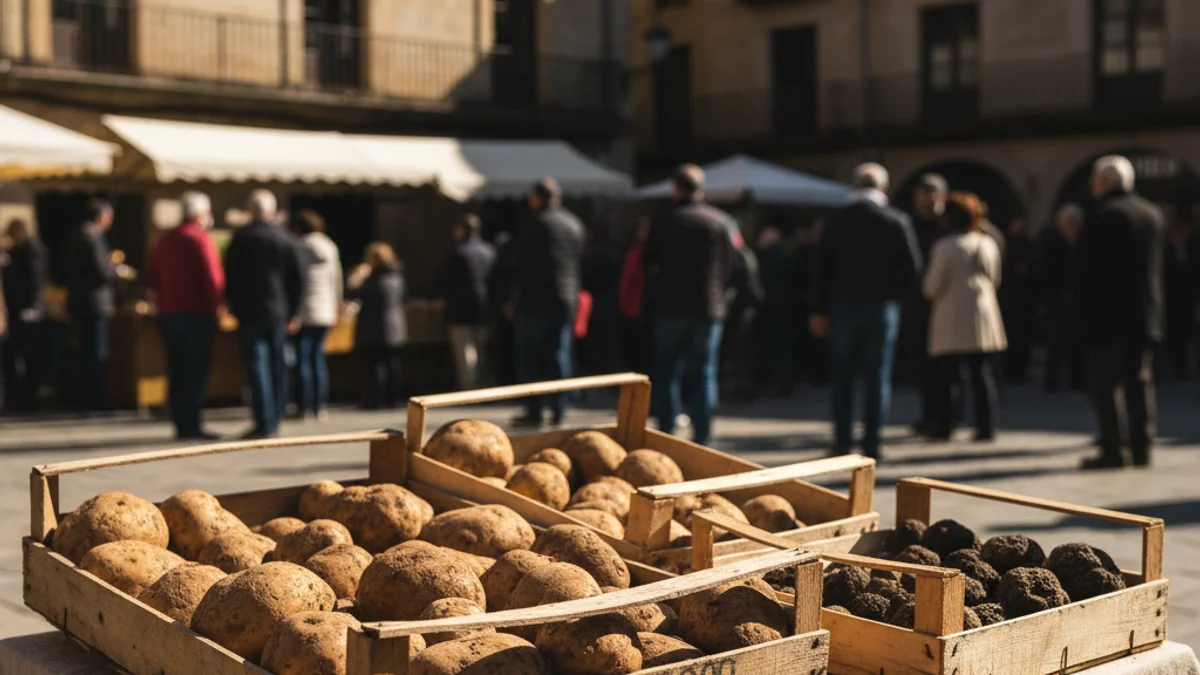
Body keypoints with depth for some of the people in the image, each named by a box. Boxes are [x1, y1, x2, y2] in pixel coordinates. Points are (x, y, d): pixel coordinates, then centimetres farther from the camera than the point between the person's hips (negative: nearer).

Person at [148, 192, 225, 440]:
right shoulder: (201, 240, -10)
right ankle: (192, 426, -8)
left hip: (169, 314, 7)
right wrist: (215, 306, -6)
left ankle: (181, 425, 9)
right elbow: (212, 279, -16)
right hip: (198, 314, -7)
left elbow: (155, 278, 16)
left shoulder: (165, 241, 13)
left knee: (177, 371, 8)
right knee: (196, 371, -5)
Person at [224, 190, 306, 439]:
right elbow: (298, 279, 5)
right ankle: (274, 422, 15)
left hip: (250, 314, -2)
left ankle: (264, 424, -9)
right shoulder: (286, 239, 3)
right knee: (278, 367, 11)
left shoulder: (241, 238, -3)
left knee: (257, 366, -4)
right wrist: (293, 313, 12)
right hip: (279, 314, 3)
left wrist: (235, 306, 13)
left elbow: (229, 276, 0)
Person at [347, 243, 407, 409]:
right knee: (392, 364, 9)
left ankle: (375, 400, -4)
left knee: (374, 364, -3)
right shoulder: (397, 278, 8)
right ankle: (391, 398, 12)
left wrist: (358, 276, -6)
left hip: (374, 330, -7)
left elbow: (355, 293, -15)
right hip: (396, 329, 7)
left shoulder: (374, 279, -16)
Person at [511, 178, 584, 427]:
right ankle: (558, 412, 7)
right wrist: (571, 292, 16)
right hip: (566, 300, 6)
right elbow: (578, 260, 14)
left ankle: (534, 411, -1)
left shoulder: (534, 223, -9)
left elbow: (521, 263, -8)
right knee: (558, 357, 9)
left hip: (535, 300, -6)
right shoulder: (574, 224, 11)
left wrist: (517, 294, 1)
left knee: (529, 359, 2)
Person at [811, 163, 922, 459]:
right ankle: (872, 445, 0)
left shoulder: (837, 219, -1)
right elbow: (912, 268, -7)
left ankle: (842, 441, 9)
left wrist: (820, 309, 3)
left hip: (843, 306, 1)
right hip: (882, 308, -1)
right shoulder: (896, 221, -5)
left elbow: (822, 267, -2)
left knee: (842, 377, 12)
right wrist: (895, 295, 9)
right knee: (878, 378, 3)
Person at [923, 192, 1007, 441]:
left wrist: (930, 293, 12)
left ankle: (943, 425, 5)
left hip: (952, 321, -4)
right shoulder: (989, 244, 6)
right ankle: (986, 427, 4)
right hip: (983, 318, 5)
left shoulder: (945, 246, -11)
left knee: (948, 374, 2)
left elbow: (932, 287, -9)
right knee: (981, 373, 6)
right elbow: (995, 279, 17)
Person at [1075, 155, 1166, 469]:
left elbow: (1087, 271, -13)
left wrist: (1084, 311, -7)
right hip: (1145, 314, 7)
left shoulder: (1101, 216, -11)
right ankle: (1142, 447, 10)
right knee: (1140, 381, 10)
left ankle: (1113, 449, -6)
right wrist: (1153, 308, 18)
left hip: (1108, 314, -7)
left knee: (1106, 383, -3)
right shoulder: (1153, 214, 11)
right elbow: (1158, 265, 14)